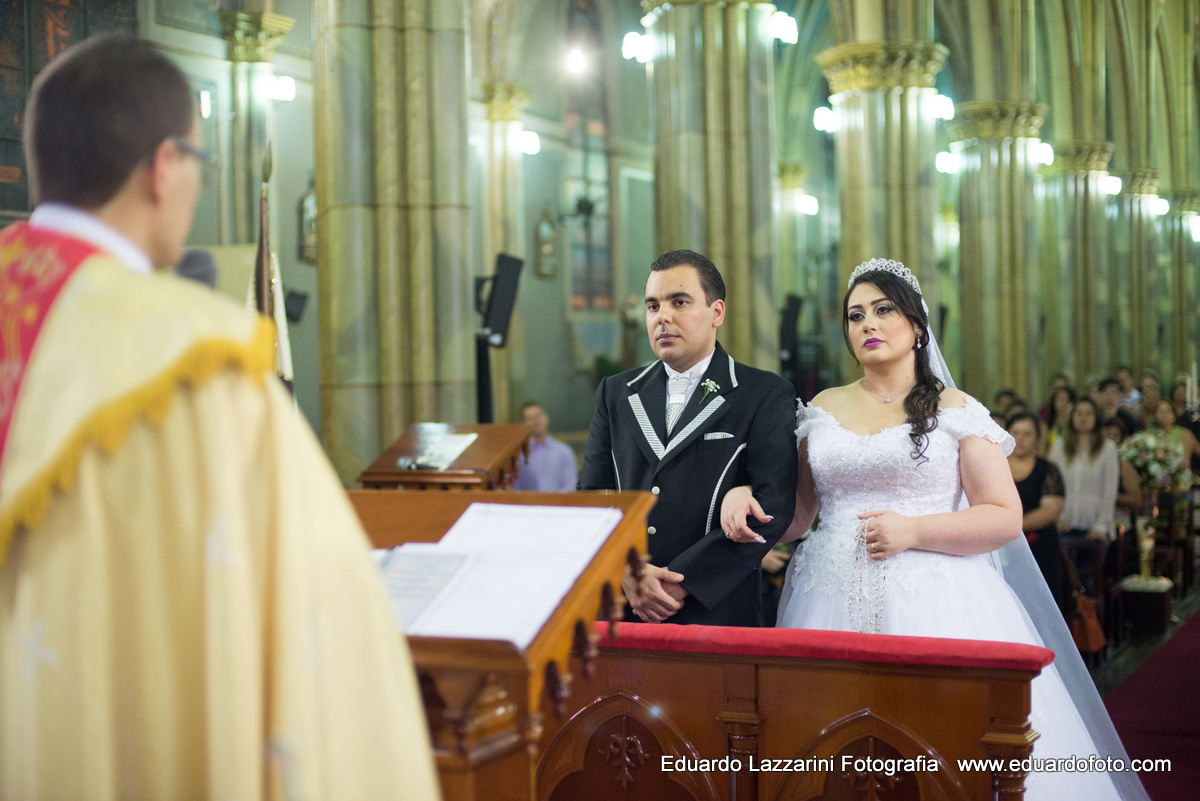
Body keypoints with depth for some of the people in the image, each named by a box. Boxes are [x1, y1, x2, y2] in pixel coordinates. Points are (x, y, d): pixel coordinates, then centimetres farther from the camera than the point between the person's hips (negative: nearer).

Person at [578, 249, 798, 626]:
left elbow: (772, 506, -10)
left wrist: (683, 582, -14)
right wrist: (627, 573, -10)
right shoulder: (616, 393, 12)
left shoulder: (767, 395, -1)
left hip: (716, 610, -3)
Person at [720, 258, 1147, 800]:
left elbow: (1005, 517, -2)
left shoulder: (956, 411, 3)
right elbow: (796, 514, 16)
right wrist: (745, 495, -5)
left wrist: (913, 531, -14)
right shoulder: (823, 410, 14)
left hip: (931, 604, -3)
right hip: (833, 604, 3)